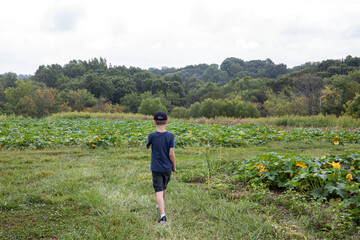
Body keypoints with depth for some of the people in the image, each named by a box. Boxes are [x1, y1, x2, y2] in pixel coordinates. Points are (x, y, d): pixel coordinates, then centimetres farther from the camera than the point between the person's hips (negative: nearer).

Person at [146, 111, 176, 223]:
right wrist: (174, 166, 3)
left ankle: (163, 215, -18)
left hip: (156, 168, -2)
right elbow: (171, 153, -10)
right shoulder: (171, 136, -11)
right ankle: (161, 205, 47)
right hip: (167, 168, 2)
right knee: (163, 188, 24)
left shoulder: (152, 136, -12)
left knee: (159, 191, -5)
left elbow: (147, 147, 7)